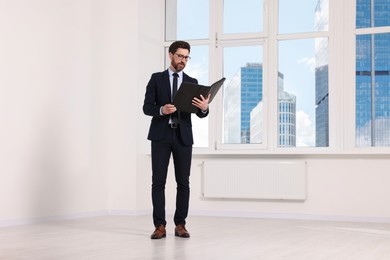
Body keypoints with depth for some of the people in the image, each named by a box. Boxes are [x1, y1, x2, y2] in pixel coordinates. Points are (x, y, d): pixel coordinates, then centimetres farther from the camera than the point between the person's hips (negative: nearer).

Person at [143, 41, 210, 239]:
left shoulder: (192, 82, 11)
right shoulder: (156, 78, 6)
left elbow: (200, 114, 4)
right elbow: (147, 107, -1)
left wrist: (204, 107, -20)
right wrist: (161, 110, -22)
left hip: (183, 137, 2)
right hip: (161, 136, -2)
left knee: (183, 182, 2)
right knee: (158, 181, -4)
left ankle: (180, 224, 11)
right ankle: (160, 226, 1)